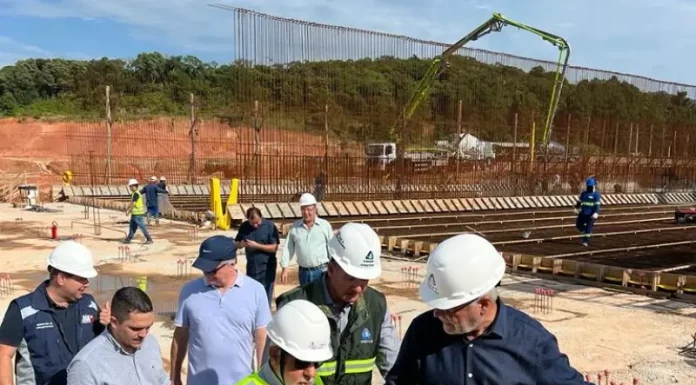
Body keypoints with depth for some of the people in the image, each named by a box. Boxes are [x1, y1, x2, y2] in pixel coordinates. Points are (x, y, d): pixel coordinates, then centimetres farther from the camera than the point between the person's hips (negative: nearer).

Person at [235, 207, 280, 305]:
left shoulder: (270, 226, -11)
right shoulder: (244, 226, 1)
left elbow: (274, 247, -14)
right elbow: (236, 243, 9)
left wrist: (257, 245, -23)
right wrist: (241, 244, -15)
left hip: (267, 268, -4)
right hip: (251, 267, 4)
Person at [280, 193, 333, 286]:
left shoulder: (325, 225, 0)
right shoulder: (294, 227, 6)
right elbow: (288, 248, 7)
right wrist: (284, 268, -1)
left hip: (322, 271, -3)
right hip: (303, 272, 3)